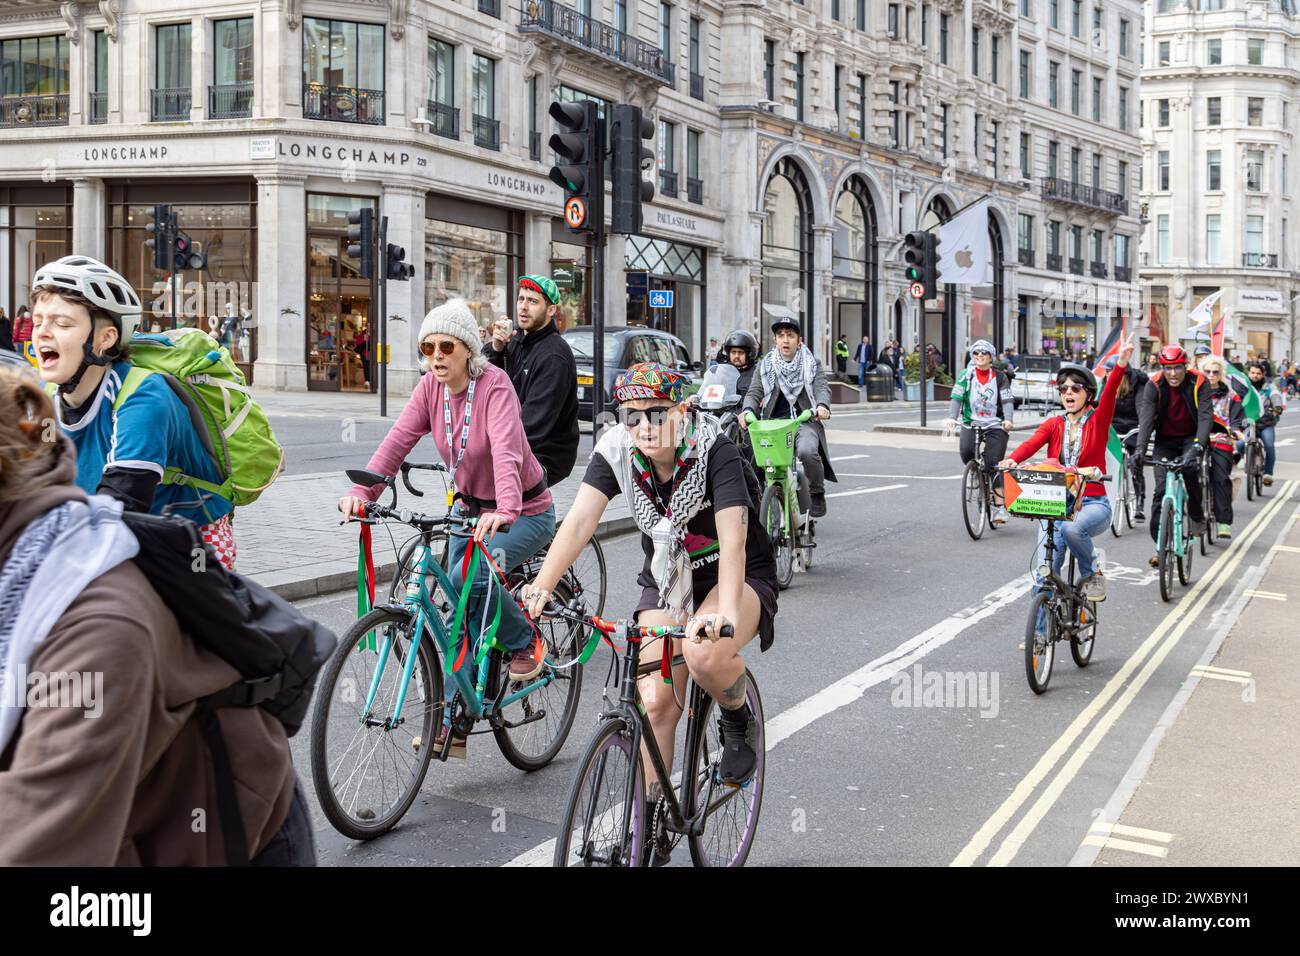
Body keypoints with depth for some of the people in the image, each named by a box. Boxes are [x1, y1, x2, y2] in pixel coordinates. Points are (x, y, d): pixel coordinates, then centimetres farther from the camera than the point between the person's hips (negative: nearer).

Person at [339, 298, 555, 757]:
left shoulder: (494, 385, -23)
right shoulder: (431, 388, -6)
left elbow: (506, 450, -38)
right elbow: (397, 440, -17)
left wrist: (505, 510, -55)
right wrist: (362, 491, -33)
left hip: (525, 512, -6)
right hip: (471, 508, 6)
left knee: (469, 576, -29)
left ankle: (523, 642, -2)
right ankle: (453, 722, 9)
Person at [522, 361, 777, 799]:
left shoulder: (714, 450, -25)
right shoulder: (615, 450, -14)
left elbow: (733, 540, -35)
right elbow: (580, 519, -25)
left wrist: (725, 613, -51)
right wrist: (542, 585, -40)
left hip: (739, 576, -4)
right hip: (666, 581, 4)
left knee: (704, 653, -34)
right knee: (656, 702, -9)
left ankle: (739, 718, -1)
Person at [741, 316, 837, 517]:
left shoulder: (812, 364, 12)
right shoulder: (766, 366, 14)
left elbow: (822, 388, -3)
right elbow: (754, 392, 4)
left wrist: (822, 405, -27)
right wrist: (748, 410, -19)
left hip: (805, 420, -2)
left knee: (807, 451, -33)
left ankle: (817, 494, -8)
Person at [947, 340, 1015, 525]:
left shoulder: (1000, 377, 2)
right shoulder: (966, 375, 2)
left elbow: (1007, 401, -4)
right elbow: (956, 398, -6)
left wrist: (1008, 420, -23)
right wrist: (952, 417, -22)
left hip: (995, 426, -1)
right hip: (971, 423, 1)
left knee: (994, 464, -12)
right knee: (966, 451, -26)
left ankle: (1000, 506, -10)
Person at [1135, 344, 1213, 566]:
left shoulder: (1198, 383, -19)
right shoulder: (1154, 385, -17)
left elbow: (1206, 416, -29)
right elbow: (1146, 417, -27)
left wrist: (1197, 447, -46)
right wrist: (1140, 449, -44)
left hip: (1191, 437, -1)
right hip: (1165, 440, 2)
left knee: (1190, 469, -30)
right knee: (1161, 490, -9)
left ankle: (1196, 515, -1)